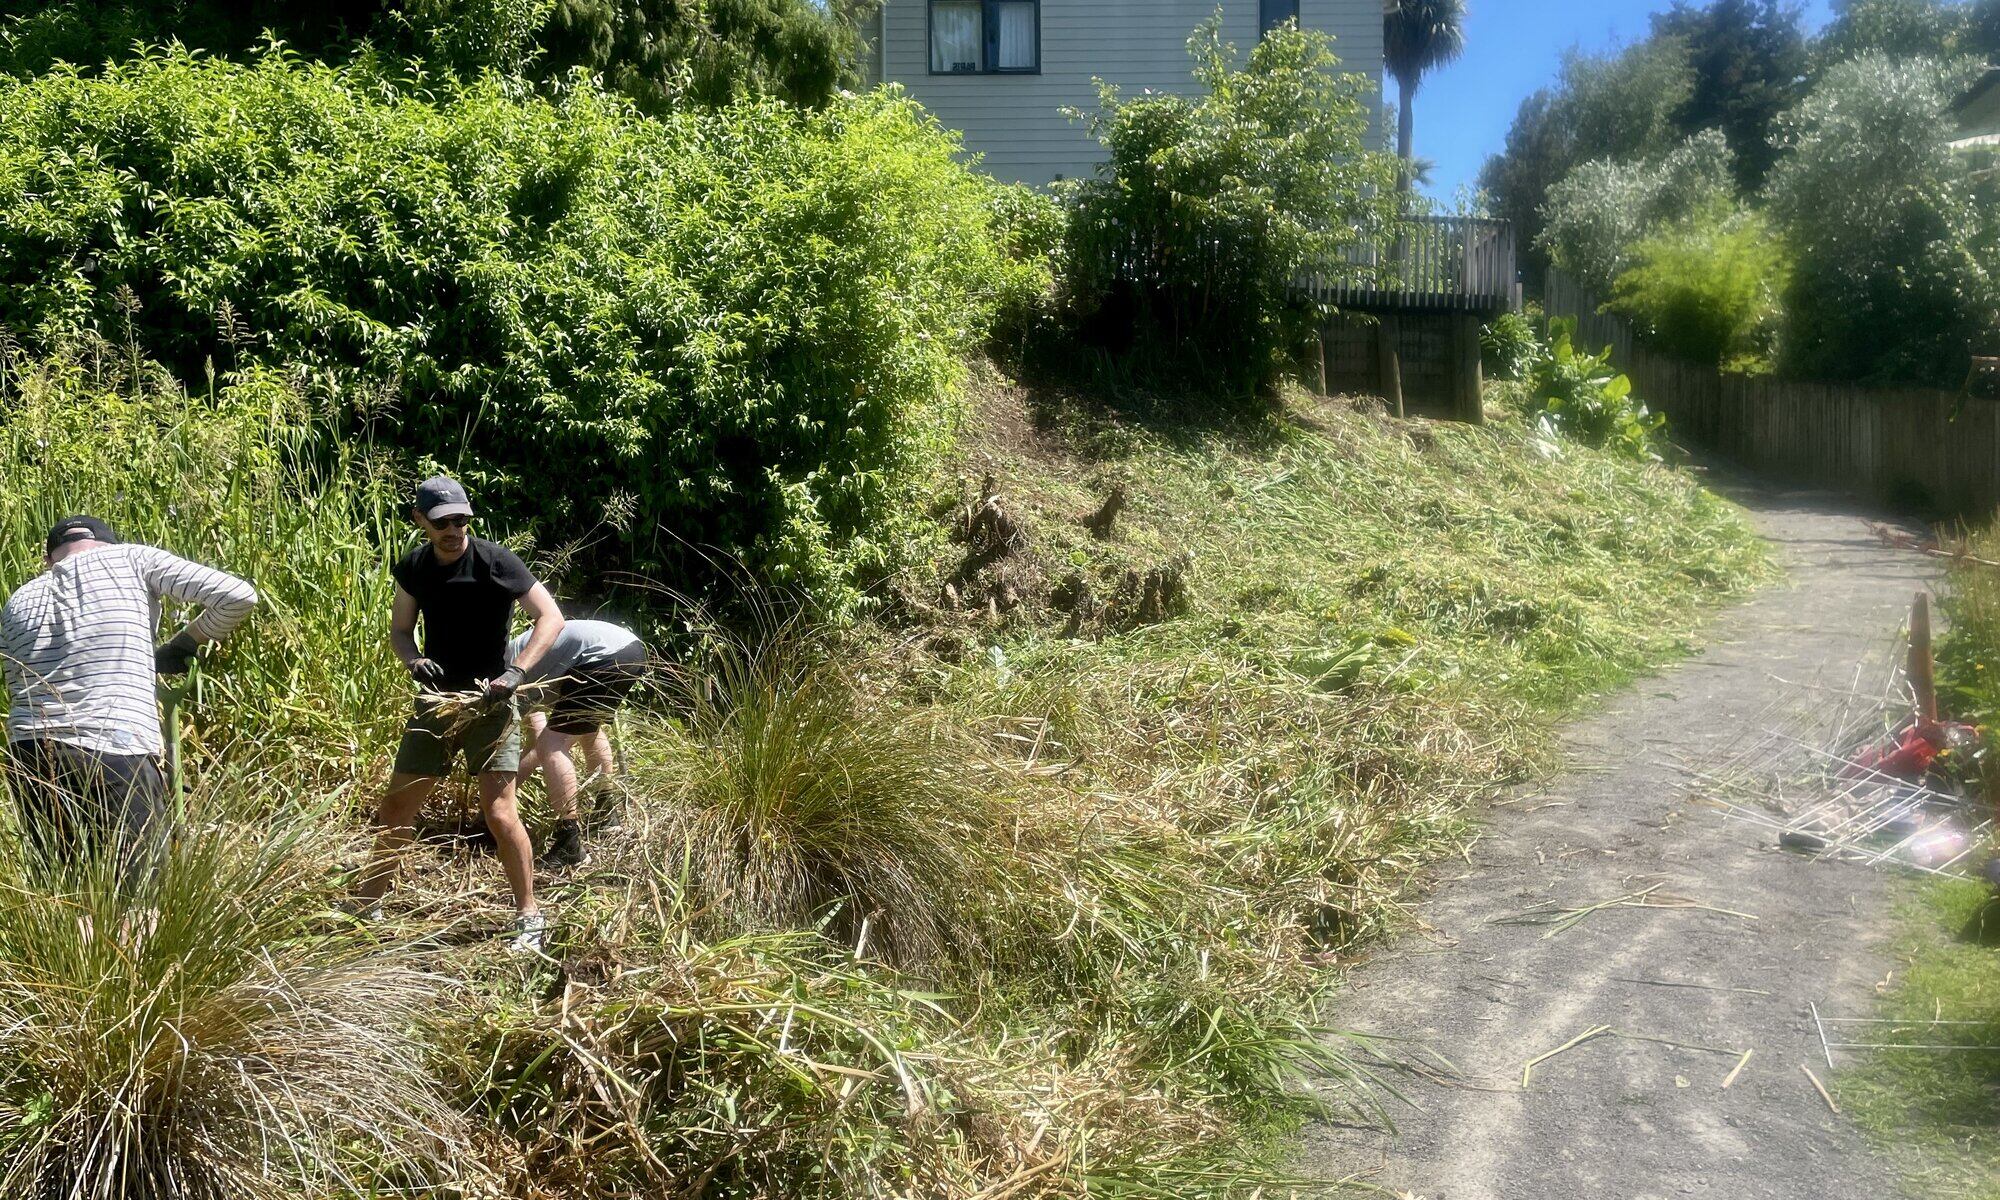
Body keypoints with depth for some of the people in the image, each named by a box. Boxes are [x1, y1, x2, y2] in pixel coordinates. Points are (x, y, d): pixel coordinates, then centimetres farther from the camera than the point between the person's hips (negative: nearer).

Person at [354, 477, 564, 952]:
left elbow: (551, 617, -15)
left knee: (499, 813, -12)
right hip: (435, 701, 5)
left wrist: (516, 671, -27)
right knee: (395, 809, 11)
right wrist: (412, 659, -11)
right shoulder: (413, 567, 2)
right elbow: (399, 628, 13)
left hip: (488, 703, -5)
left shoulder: (495, 562, -14)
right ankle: (368, 905, 30)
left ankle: (529, 916, 2)